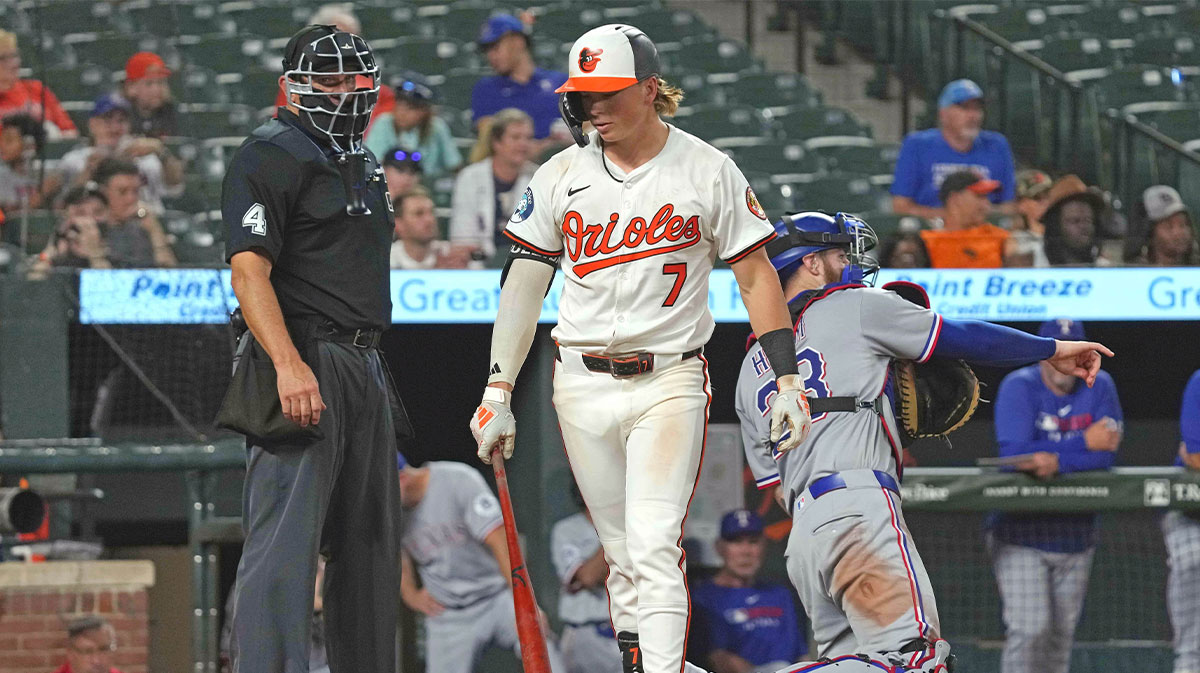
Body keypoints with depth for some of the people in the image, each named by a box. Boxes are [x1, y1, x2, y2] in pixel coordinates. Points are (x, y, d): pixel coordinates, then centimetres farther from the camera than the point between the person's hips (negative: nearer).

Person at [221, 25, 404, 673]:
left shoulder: (360, 163, 21)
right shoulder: (271, 156, -9)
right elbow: (250, 269, -18)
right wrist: (289, 366, -29)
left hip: (365, 369, 9)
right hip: (303, 366, -9)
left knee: (369, 543, 13)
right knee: (286, 544, -14)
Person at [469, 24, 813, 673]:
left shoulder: (707, 170, -2)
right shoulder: (561, 175, 5)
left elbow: (755, 276, 2)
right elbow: (524, 282, 8)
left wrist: (786, 379, -4)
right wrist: (497, 392, 3)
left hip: (669, 382, -3)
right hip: (582, 387, 3)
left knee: (654, 549, -16)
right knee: (622, 557, 6)